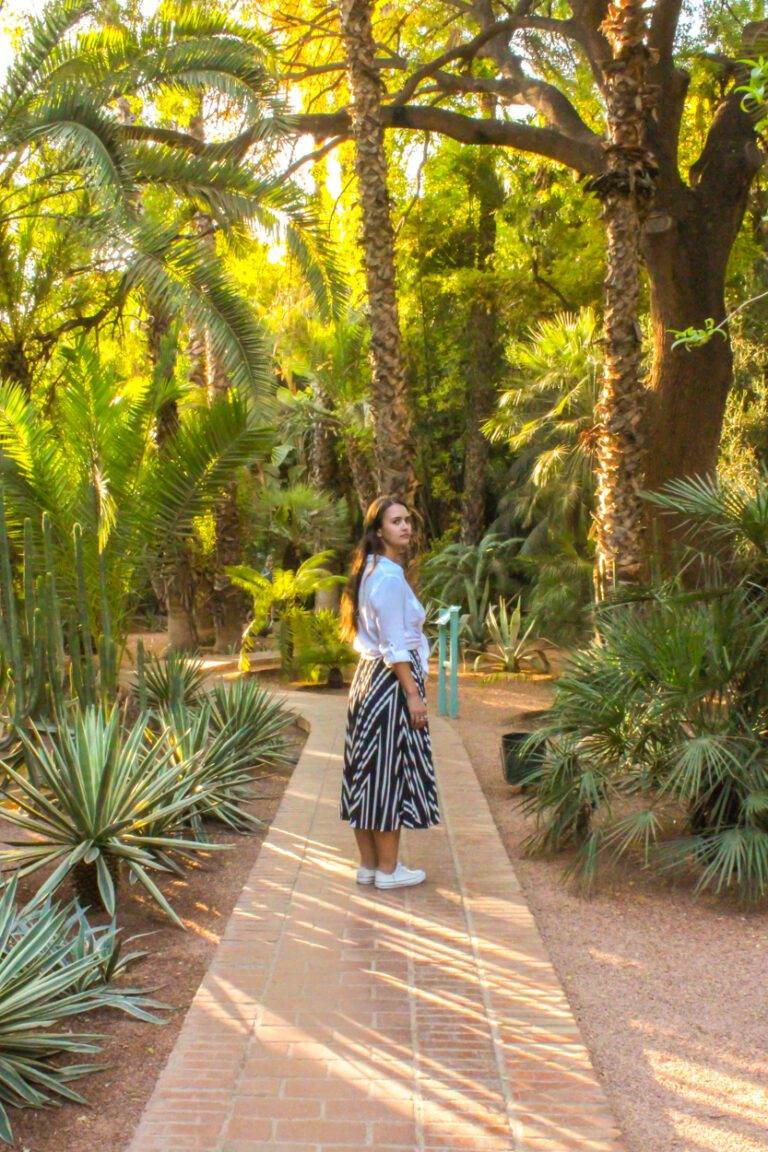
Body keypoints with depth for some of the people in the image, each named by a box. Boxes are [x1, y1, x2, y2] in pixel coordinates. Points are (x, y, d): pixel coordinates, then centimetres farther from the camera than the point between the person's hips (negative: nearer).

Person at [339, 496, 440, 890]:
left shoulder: (371, 571, 14)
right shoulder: (390, 577, -16)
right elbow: (395, 645, -19)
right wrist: (413, 694, -17)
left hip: (368, 676, 10)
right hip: (390, 681, -10)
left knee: (368, 769, 11)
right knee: (391, 770, -2)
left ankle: (368, 864, 19)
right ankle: (388, 869, 6)